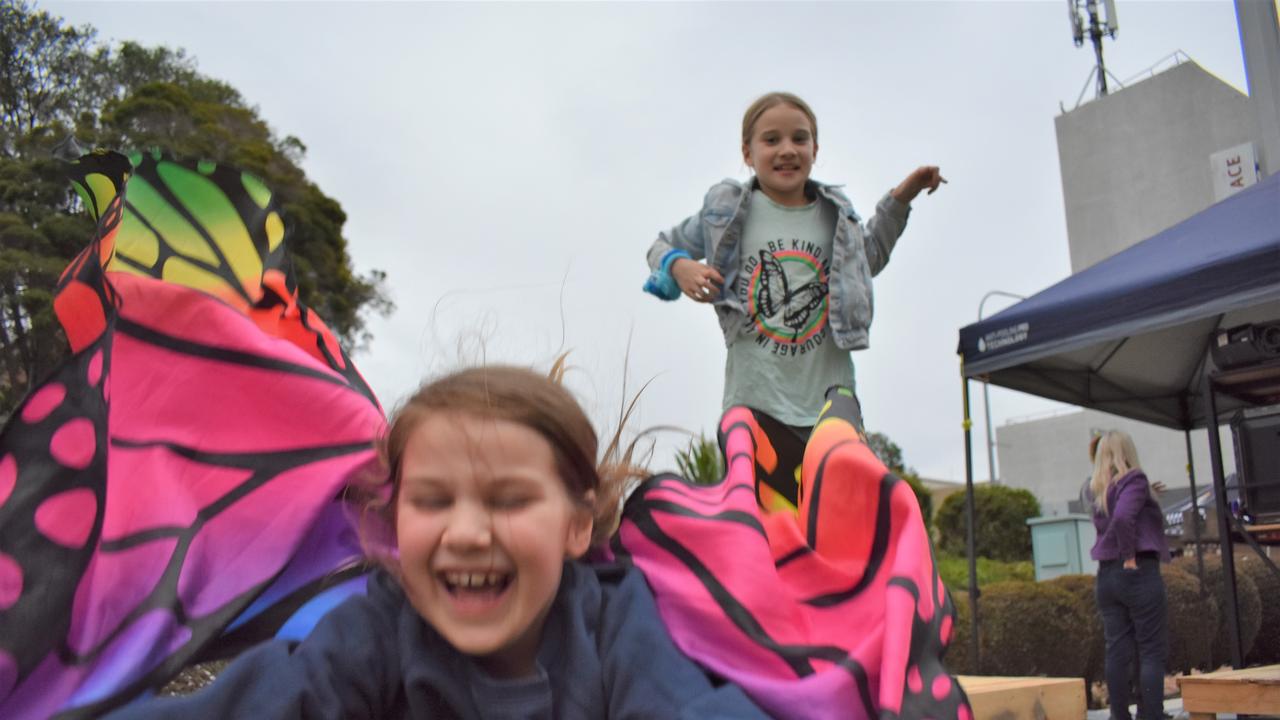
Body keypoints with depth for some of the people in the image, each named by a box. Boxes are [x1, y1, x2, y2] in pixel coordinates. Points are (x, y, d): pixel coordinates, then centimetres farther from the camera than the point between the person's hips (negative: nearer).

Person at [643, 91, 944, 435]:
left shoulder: (834, 215, 8)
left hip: (832, 403, 3)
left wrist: (899, 199, 18)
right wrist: (679, 267, -10)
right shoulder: (727, 212, -1)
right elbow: (663, 246, 13)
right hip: (753, 405, -2)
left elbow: (869, 258, 29)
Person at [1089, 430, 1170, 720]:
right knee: (1152, 652, -1)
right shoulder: (1135, 480, -7)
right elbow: (1123, 517, -22)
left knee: (1117, 651, 7)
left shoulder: (1100, 491, 14)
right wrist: (1130, 557, -16)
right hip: (1139, 572, -6)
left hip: (1106, 575, 6)